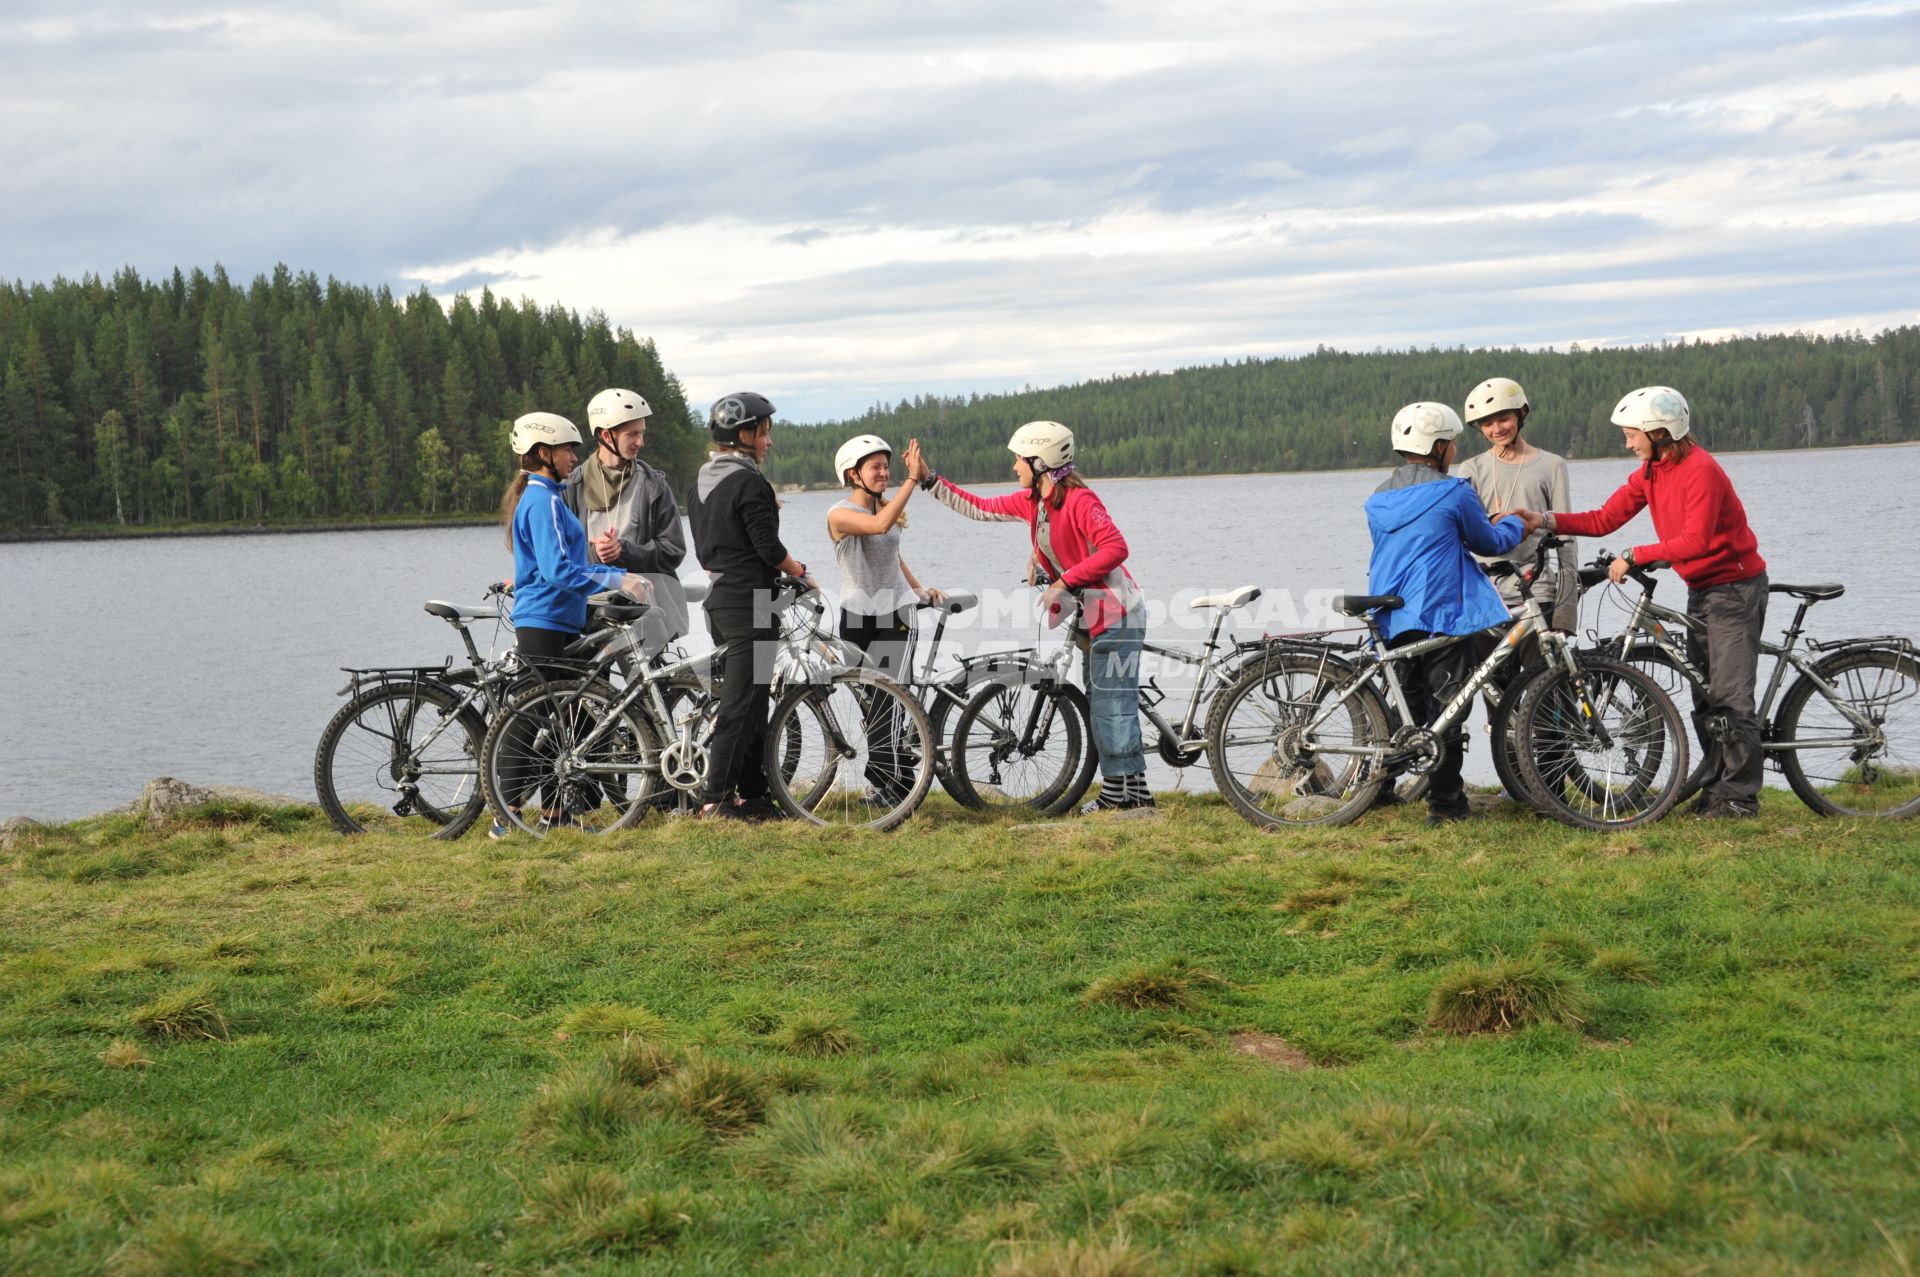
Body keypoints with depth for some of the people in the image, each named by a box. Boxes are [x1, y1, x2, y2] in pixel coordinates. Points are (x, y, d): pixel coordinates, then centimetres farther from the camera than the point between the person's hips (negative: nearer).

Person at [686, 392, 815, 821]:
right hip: (750, 602, -9)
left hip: (719, 599, 10)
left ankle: (752, 794, 16)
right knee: (741, 703, -8)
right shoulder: (748, 482, -15)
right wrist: (802, 574, 1)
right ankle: (716, 798, -9)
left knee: (750, 703, 14)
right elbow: (769, 548, -15)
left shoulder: (701, 483, 14)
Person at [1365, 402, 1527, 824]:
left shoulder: (1379, 500, 13)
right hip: (1440, 614, -6)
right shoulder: (1453, 492, -7)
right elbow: (1490, 542, 5)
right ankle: (1445, 802, 0)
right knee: (1446, 706, -1)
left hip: (1390, 619, 6)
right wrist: (1515, 523, 28)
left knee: (1406, 706, 15)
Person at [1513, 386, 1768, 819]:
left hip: (1735, 585, -9)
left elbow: (1695, 541, -29)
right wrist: (1547, 520, -9)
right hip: (1701, 589, 10)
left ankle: (1741, 796, -5)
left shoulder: (1701, 471, -21)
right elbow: (1605, 519, 3)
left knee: (1730, 696, -9)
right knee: (1704, 697, 11)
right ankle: (1718, 786, 18)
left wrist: (1634, 556, -29)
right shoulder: (1650, 472, 7)